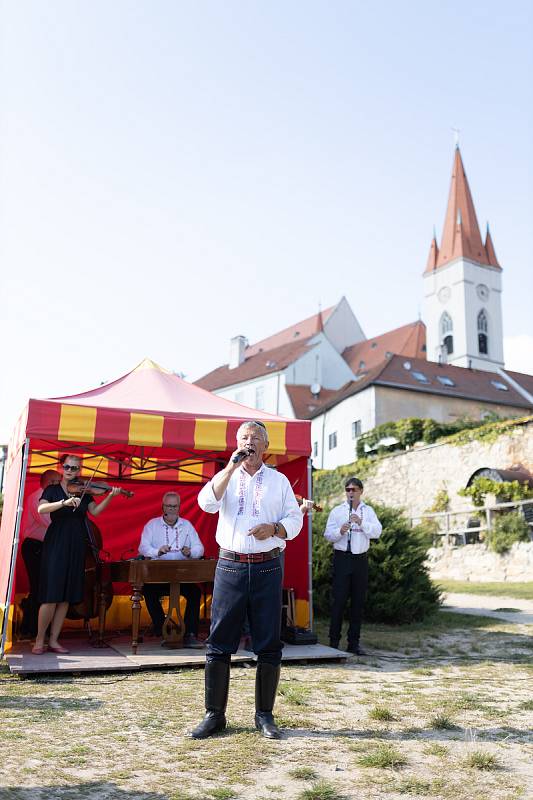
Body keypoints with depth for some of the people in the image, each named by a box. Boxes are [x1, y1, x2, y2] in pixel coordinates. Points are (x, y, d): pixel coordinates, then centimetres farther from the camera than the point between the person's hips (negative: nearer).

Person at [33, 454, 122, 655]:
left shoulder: (83, 492, 12)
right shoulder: (52, 490, 4)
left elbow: (95, 511, -4)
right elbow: (41, 509, -15)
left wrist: (110, 496, -18)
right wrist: (64, 502, -28)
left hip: (75, 548, 4)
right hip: (55, 546, -3)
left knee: (66, 598, 4)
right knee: (51, 597, -8)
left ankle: (53, 641, 13)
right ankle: (39, 640, 5)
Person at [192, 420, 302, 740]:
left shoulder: (279, 480, 11)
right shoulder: (226, 477, 10)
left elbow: (295, 520, 7)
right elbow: (207, 502, -9)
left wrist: (274, 528, -13)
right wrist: (232, 467, -13)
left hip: (268, 568, 1)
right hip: (230, 566, 0)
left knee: (269, 644, 4)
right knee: (220, 642, 1)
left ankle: (265, 714, 16)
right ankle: (215, 714, 12)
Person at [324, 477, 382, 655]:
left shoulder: (368, 511, 10)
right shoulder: (337, 511, 6)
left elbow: (377, 533, -2)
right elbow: (328, 535, 1)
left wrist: (361, 522, -16)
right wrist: (340, 531, -18)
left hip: (360, 559, 2)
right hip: (342, 558, -2)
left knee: (358, 601, 6)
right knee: (339, 600, -5)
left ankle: (354, 643, 14)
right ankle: (334, 641, 2)